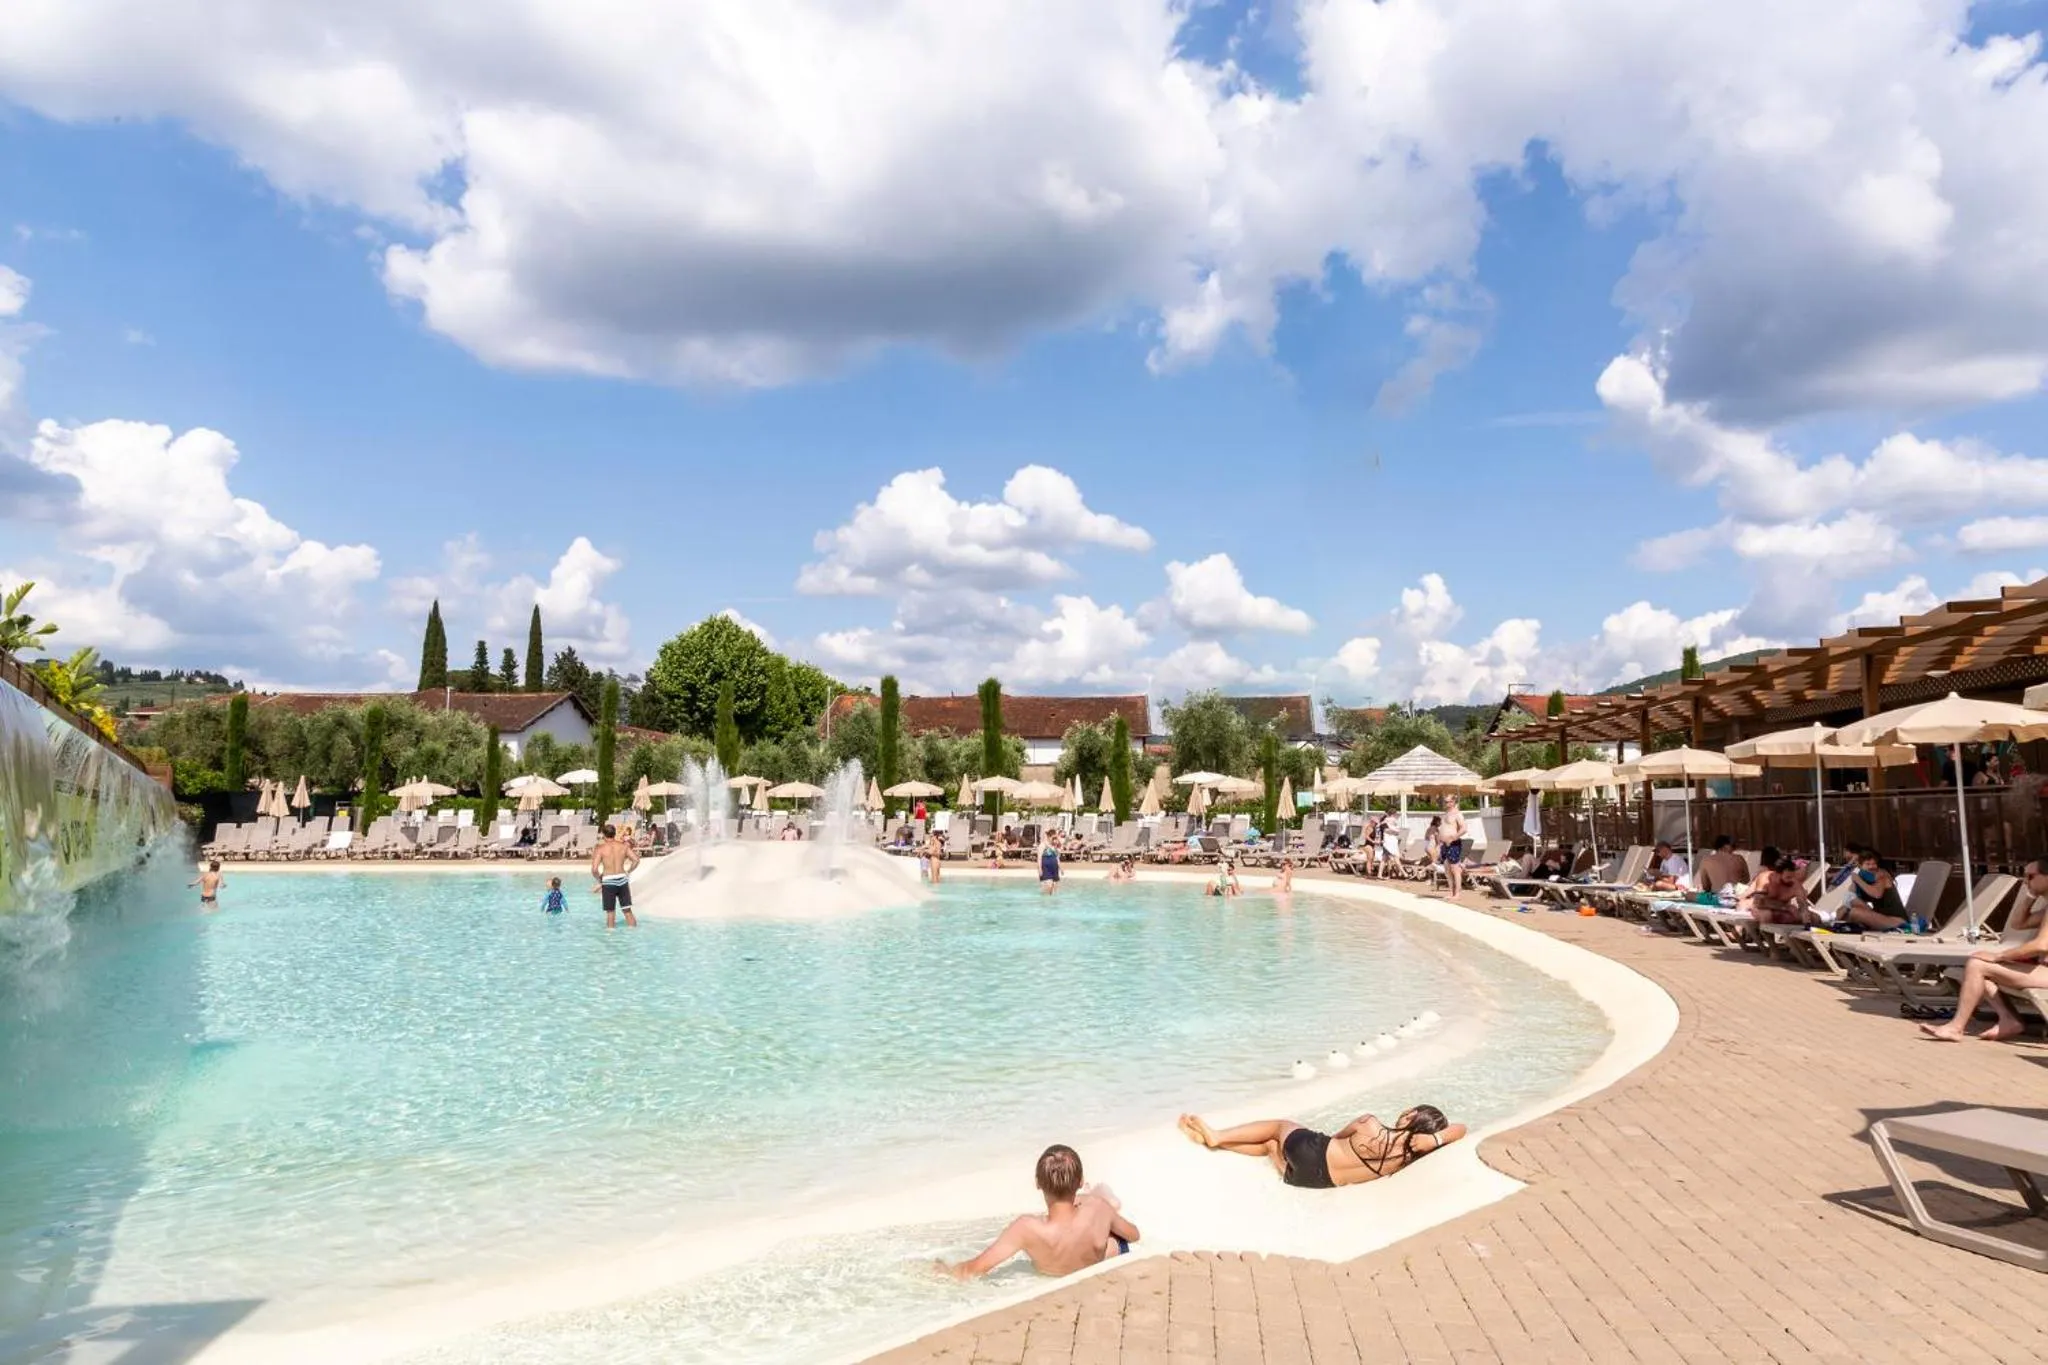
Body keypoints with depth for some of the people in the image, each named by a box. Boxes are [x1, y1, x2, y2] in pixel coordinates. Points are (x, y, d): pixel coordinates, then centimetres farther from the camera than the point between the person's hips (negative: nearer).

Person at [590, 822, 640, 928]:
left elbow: (594, 869, -13)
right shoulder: (623, 846, 3)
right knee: (628, 910, 13)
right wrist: (628, 871, 11)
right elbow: (636, 860, -2)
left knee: (610, 913, 7)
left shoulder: (600, 848, -6)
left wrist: (599, 881, 3)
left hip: (608, 881, -2)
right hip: (622, 879, 3)